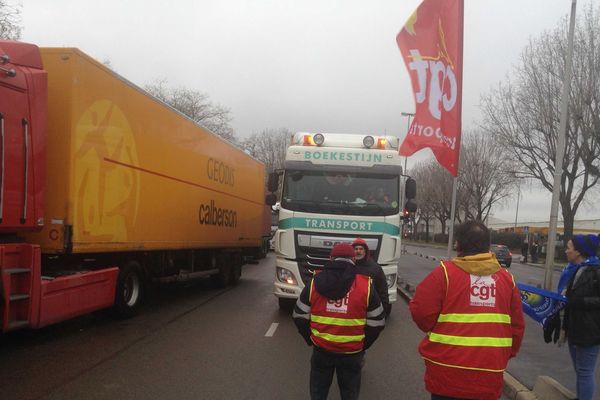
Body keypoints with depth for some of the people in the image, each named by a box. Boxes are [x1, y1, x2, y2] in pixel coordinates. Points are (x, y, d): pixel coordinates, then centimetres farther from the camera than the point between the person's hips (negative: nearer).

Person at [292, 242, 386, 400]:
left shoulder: (315, 283, -3)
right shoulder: (366, 286, -6)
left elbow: (300, 317, 2)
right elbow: (376, 323, -1)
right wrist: (363, 345, 11)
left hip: (321, 349, 1)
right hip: (352, 352, -1)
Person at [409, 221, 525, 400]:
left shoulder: (445, 272, -9)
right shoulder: (506, 278, 5)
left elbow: (422, 314, -12)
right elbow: (517, 326, 8)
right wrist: (506, 355, 24)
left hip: (448, 374, -4)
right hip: (489, 378, 4)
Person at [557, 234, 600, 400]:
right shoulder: (575, 270, 11)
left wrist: (580, 301, -22)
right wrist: (565, 329, 16)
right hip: (575, 330, 8)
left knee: (585, 371, 0)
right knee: (579, 371, 16)